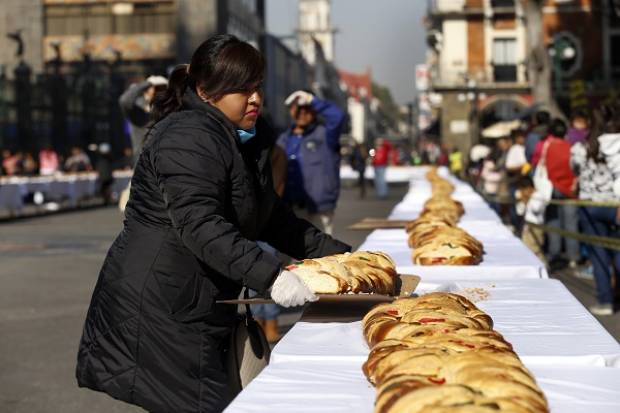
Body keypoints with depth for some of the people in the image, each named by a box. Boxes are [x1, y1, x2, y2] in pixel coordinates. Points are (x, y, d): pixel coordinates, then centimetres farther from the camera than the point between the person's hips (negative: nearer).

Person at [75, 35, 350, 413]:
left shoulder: (248, 139, 15)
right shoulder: (187, 138, -17)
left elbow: (272, 219, 21)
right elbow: (200, 226, -29)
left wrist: (338, 254, 10)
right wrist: (271, 276, -37)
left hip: (205, 309, 10)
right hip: (157, 311, -10)